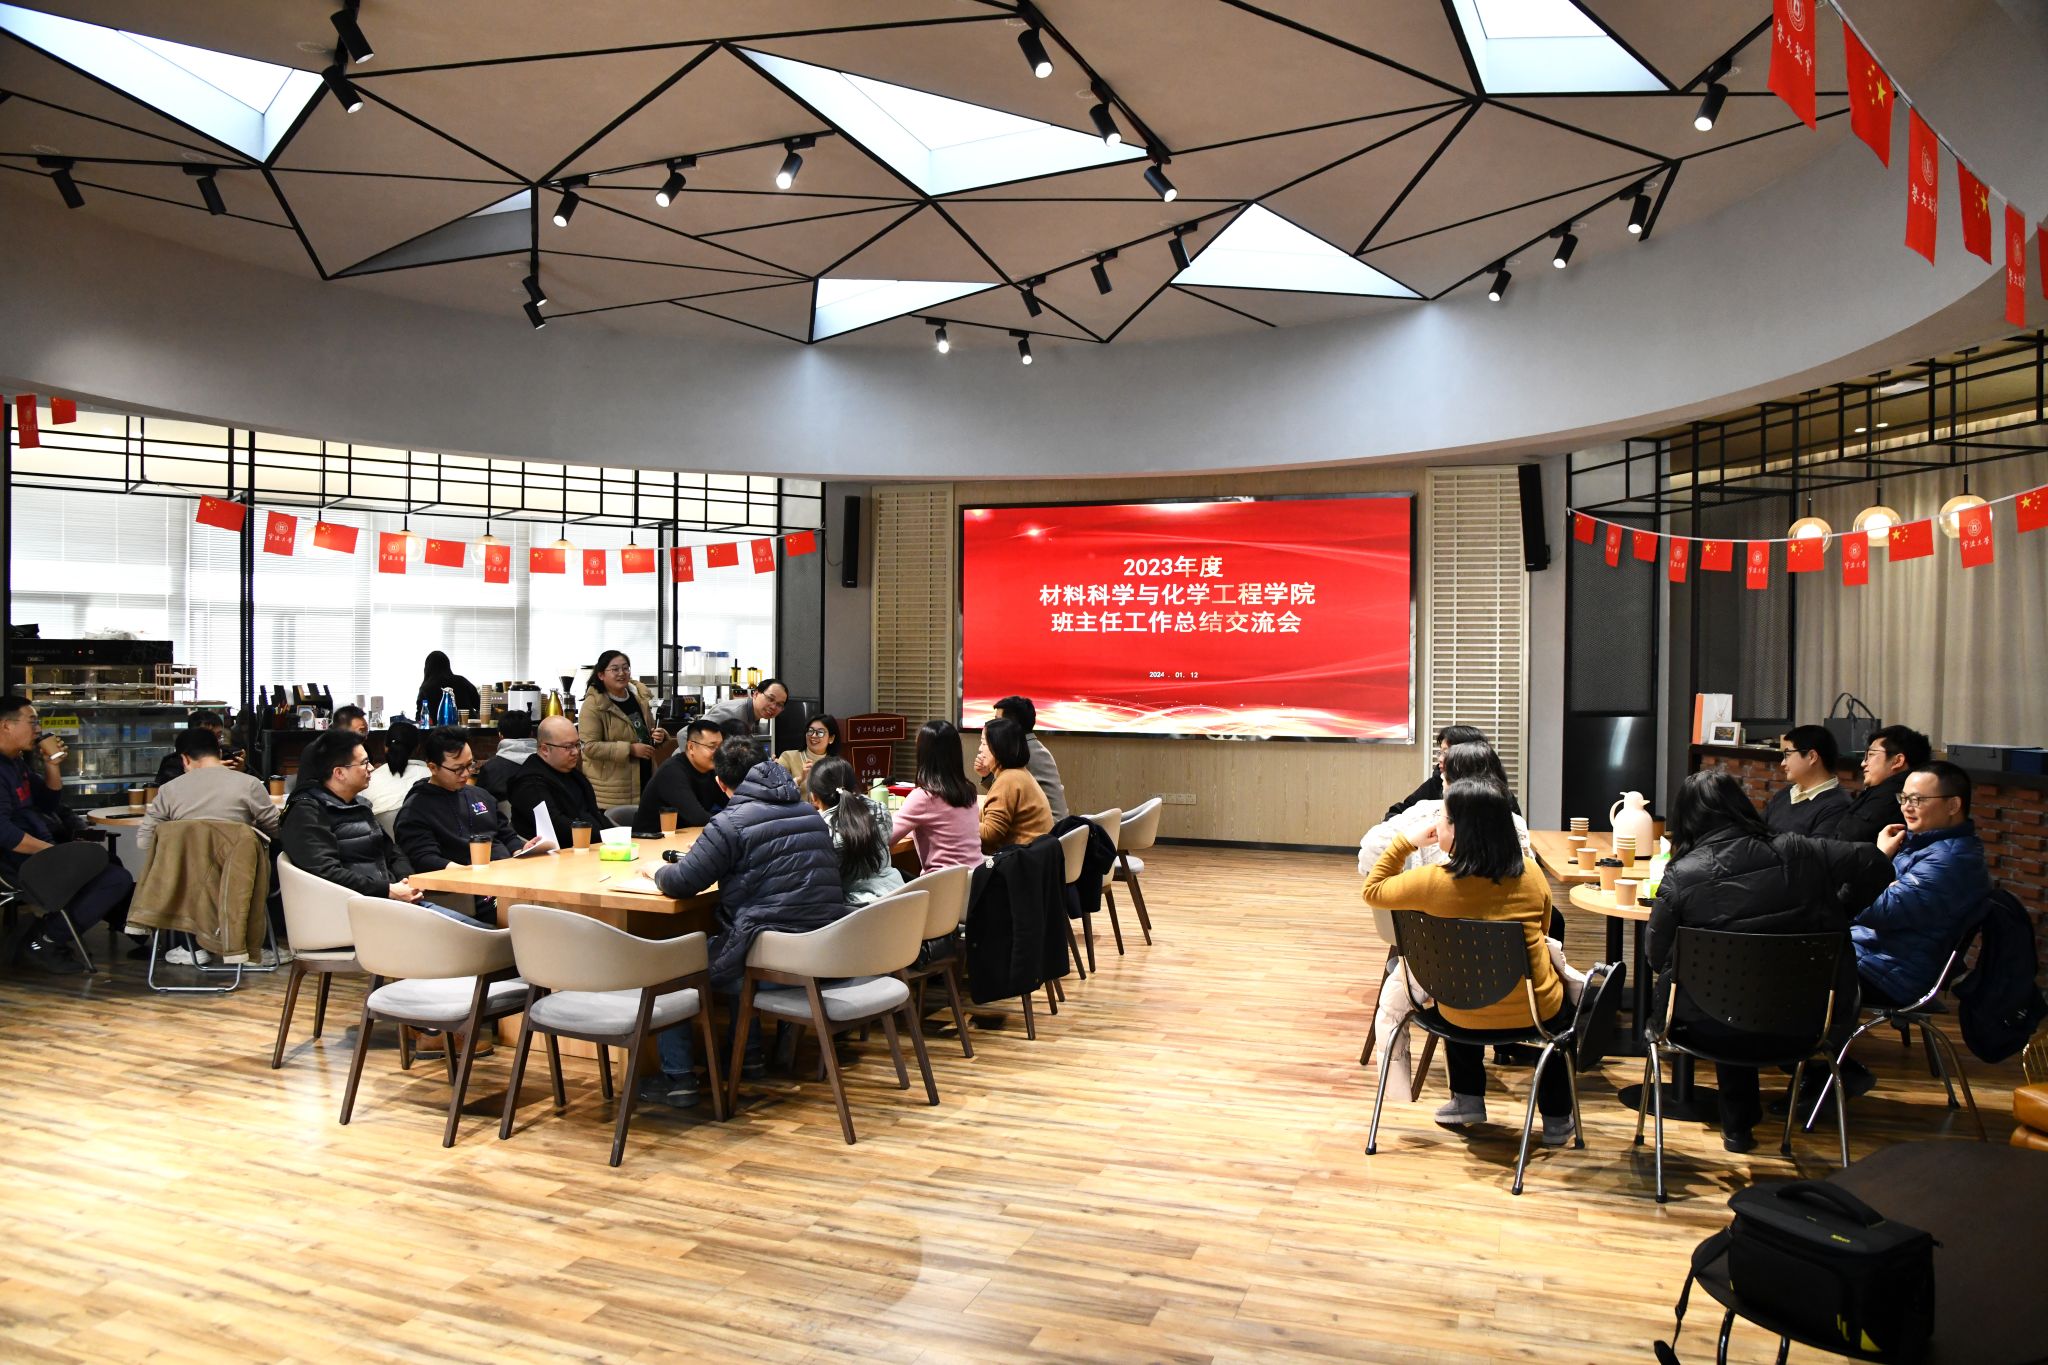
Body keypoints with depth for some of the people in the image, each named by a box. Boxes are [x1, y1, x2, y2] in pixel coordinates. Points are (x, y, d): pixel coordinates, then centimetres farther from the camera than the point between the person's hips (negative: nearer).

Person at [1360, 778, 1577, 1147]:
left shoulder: (1432, 882, -22)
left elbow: (1373, 891, -3)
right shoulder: (1530, 874, -14)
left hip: (1462, 1015, -1)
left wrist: (1406, 839, -1)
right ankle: (1556, 1118, 39)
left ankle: (1467, 1099, 39)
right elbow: (1540, 931, 6)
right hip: (1534, 1013, 1)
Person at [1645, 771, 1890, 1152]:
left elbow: (1658, 960, -6)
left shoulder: (1680, 876, -14)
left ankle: (1738, 1124, 42)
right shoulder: (1794, 852, -7)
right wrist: (1832, 913, 20)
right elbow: (1874, 865, 5)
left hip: (1718, 1031, -2)